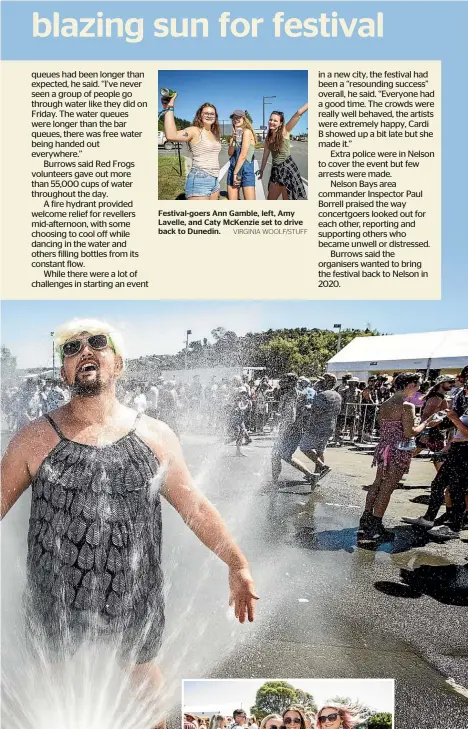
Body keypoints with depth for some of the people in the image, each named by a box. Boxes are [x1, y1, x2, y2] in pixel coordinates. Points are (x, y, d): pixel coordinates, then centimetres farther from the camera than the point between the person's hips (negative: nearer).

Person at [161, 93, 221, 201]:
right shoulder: (194, 131, -8)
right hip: (199, 180, -9)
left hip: (214, 180, 9)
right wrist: (169, 108, -26)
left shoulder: (214, 134, 17)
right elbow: (171, 135, -27)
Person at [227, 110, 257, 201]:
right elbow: (230, 153, 3)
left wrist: (235, 173, -11)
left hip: (246, 169, -7)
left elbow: (243, 155, -13)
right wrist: (233, 140, -13)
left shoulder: (247, 131, -8)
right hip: (233, 168, 7)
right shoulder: (235, 134, 14)